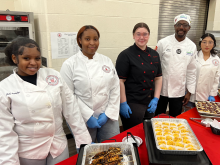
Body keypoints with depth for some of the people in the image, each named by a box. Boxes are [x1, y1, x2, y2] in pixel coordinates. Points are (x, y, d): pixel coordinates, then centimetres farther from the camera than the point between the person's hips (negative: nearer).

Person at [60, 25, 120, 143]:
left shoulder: (107, 61, 4)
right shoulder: (70, 64, -8)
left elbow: (115, 89, 3)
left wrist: (108, 114, -4)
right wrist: (87, 116, -13)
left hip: (107, 117, 4)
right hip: (83, 120, -3)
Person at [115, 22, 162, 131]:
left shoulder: (154, 55, 8)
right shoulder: (126, 55, -10)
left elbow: (158, 78, 10)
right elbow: (120, 81, -13)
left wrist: (156, 99, 2)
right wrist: (123, 104, -15)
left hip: (150, 103, 6)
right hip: (132, 104, -6)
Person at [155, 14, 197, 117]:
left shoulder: (192, 47, 1)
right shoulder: (163, 43, -8)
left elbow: (191, 71, 5)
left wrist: (189, 92, 5)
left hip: (179, 91, 2)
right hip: (161, 89, -2)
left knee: (175, 118, 14)